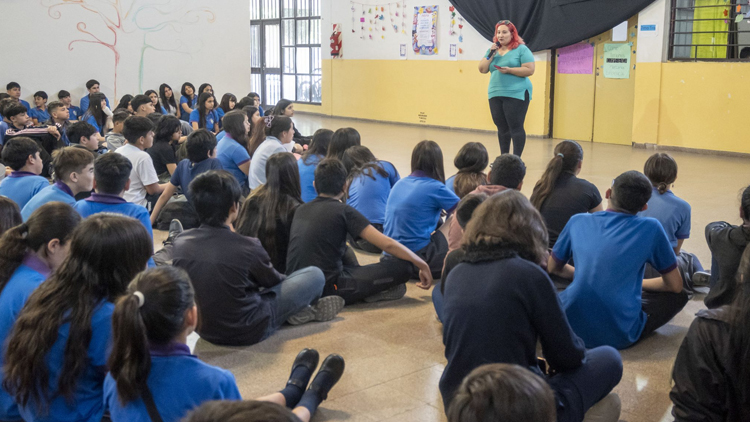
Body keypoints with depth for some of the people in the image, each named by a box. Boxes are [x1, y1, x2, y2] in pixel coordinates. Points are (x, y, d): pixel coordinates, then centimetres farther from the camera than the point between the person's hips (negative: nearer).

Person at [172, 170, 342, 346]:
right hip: (247, 332, -6)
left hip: (204, 330, 6)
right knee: (315, 275, 5)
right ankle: (299, 312, 36)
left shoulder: (180, 243, -11)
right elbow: (272, 281, -4)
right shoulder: (247, 247, -27)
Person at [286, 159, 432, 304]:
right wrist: (422, 265, 0)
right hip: (327, 289, -7)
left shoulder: (301, 210, 13)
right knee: (402, 266, -6)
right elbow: (387, 244, -10)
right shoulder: (344, 211, -6)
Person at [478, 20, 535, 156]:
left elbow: (529, 70, -10)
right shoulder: (493, 49, 16)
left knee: (515, 127, -6)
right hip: (495, 94, 6)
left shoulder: (521, 49, -1)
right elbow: (482, 69, 9)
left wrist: (509, 70, -18)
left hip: (516, 94, -5)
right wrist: (491, 54, -4)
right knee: (502, 128, 9)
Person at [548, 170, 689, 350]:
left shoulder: (578, 221, 6)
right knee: (679, 296, 20)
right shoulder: (650, 228, -2)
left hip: (572, 327, 2)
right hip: (620, 336, -2)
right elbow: (675, 285, 9)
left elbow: (553, 268, 21)